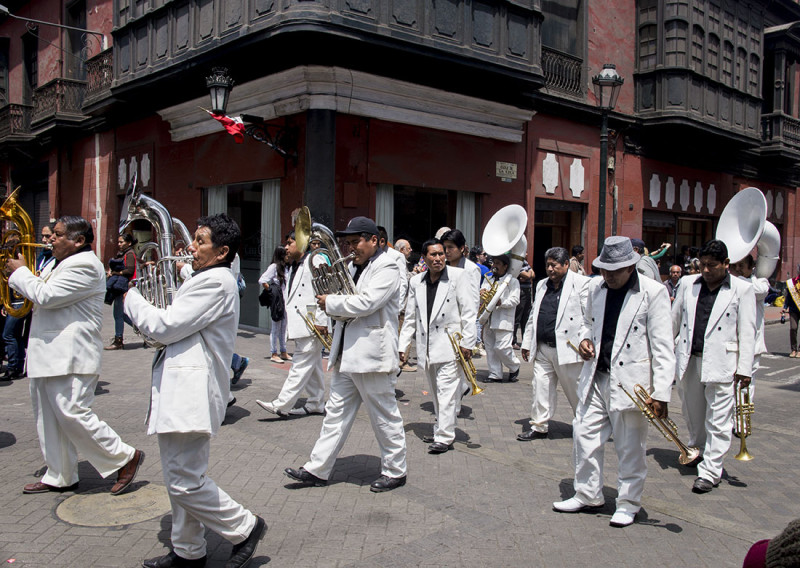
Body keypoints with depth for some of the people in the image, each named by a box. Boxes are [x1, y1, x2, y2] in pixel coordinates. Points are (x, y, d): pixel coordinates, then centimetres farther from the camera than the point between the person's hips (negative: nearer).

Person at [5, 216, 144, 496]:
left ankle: (125, 458, 1)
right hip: (48, 356, 11)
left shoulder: (84, 265, -15)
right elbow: (45, 297, 23)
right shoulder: (68, 263, 21)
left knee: (73, 414, -11)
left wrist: (19, 272, -6)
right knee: (50, 420, 13)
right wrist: (20, 274, 10)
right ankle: (60, 477, 23)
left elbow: (46, 296, -21)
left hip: (70, 357, -11)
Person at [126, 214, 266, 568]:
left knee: (184, 481, -9)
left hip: (192, 391, -11)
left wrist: (128, 295, -3)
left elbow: (165, 327, -17)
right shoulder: (205, 279, 20)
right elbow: (172, 331, 21)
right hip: (180, 389, 11)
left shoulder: (216, 281, -14)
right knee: (178, 478, 17)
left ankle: (244, 528, 7)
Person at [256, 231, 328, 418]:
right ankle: (316, 404, 19)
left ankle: (281, 405, -9)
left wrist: (321, 322, -20)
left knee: (300, 366, -7)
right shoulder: (294, 267, 21)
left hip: (311, 325, -10)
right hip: (300, 326, 10)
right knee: (312, 366, 13)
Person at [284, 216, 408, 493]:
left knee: (384, 416, 4)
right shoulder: (353, 266, 16)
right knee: (336, 413, 12)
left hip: (372, 354, -9)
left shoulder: (387, 267, -11)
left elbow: (365, 302, -24)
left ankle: (395, 472, 19)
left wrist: (331, 303, -13)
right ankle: (318, 470, 19)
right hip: (346, 355, 9)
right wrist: (332, 302, -4)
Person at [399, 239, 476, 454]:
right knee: (436, 393, 14)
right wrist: (402, 345, 9)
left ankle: (445, 437, -1)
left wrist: (467, 343, -11)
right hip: (426, 346, 5)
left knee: (446, 392, -7)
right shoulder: (416, 282, 8)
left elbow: (469, 311, -6)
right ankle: (442, 430, 26)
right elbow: (410, 317, 14)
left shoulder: (457, 276, -4)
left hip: (449, 343, -5)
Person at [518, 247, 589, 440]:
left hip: (567, 350, -5)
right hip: (543, 350, 6)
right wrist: (527, 343, 17)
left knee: (576, 392, 7)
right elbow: (533, 316, 20)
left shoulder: (581, 283, -5)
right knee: (541, 389, 7)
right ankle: (539, 426, 18)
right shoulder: (542, 285, 15)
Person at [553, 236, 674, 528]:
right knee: (584, 435, 11)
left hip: (629, 381, -5)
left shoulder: (653, 292, -11)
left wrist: (661, 393, -17)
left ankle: (628, 503, 25)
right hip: (595, 377, 6)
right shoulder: (596, 288, 7)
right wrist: (586, 339, 1)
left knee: (630, 447, 6)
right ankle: (587, 494, 28)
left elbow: (663, 347, -12)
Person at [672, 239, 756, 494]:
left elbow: (747, 332, -3)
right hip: (688, 359, 4)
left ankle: (710, 471, 3)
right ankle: (697, 450, 40)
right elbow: (674, 319, 14)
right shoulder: (687, 284, 9)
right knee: (692, 412, 16)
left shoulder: (742, 289, 0)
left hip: (721, 363, -4)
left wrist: (744, 368, -8)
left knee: (718, 420, -3)